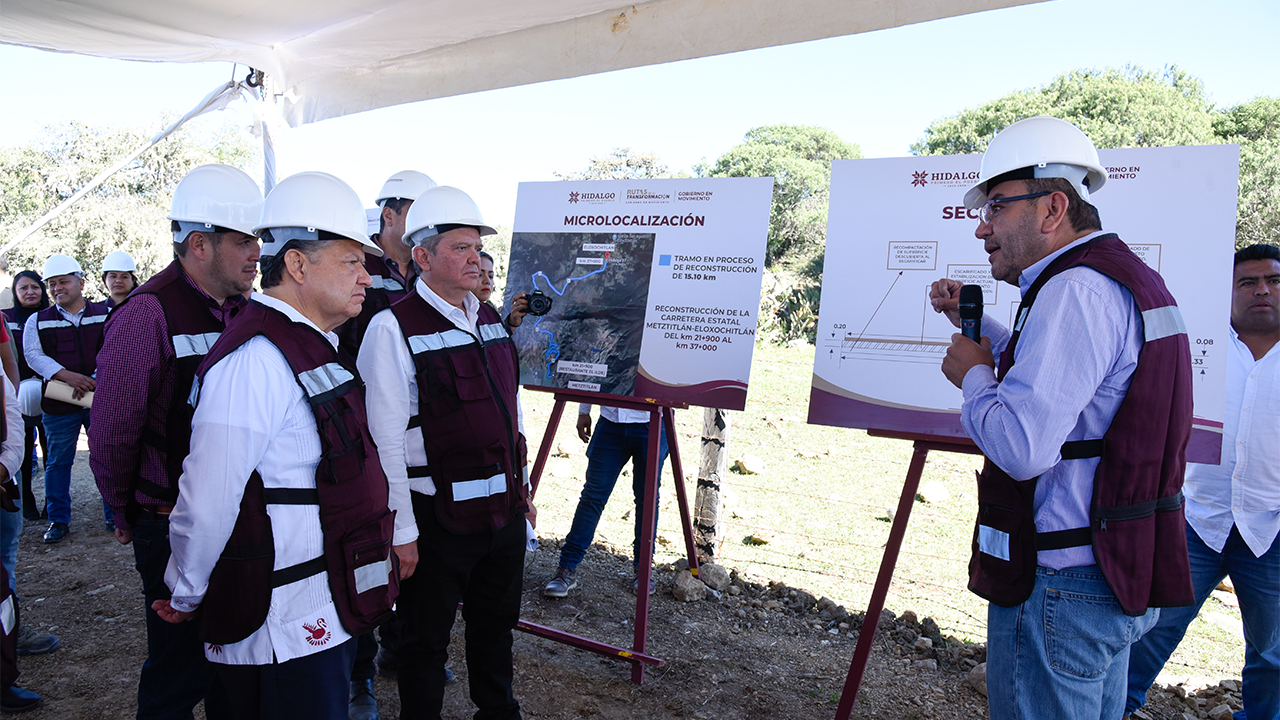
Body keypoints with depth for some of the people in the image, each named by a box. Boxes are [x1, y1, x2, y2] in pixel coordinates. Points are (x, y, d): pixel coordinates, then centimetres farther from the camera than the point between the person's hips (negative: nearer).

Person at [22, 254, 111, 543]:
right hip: (59, 404, 1)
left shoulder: (105, 314, 5)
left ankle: (114, 516, 15)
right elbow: (33, 355, -2)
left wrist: (95, 379, -17)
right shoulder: (38, 321, 8)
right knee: (58, 461, 8)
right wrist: (69, 376, -17)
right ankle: (58, 520, 19)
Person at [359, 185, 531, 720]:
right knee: (426, 639, 12)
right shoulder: (393, 328, -14)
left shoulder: (489, 319, 8)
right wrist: (402, 531, -16)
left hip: (504, 509, 7)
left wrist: (522, 485, 17)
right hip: (438, 517, -7)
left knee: (496, 625, 23)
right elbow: (385, 440, -16)